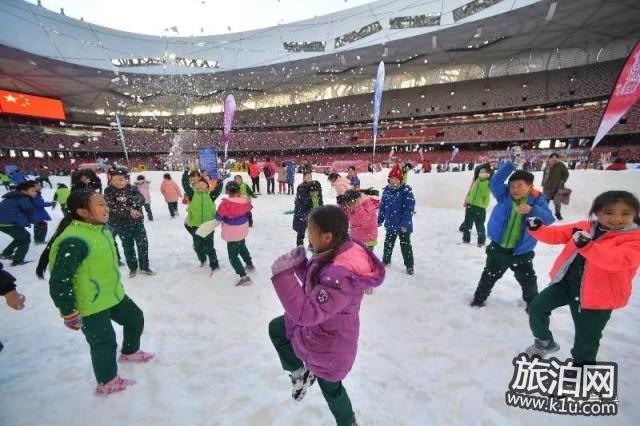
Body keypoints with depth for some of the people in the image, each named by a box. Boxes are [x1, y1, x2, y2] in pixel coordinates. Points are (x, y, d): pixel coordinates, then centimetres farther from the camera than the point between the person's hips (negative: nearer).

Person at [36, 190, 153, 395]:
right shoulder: (73, 241, -29)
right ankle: (107, 383, 33)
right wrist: (69, 312, -17)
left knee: (135, 318, 22)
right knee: (104, 342, 8)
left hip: (114, 295, 9)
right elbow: (59, 282, -24)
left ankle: (129, 352, 49)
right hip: (90, 305, -9)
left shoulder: (102, 229, 1)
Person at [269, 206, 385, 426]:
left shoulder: (340, 276, -41)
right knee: (275, 327, 22)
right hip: (318, 325, 8)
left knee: (330, 387, 23)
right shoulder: (340, 252, -12)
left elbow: (307, 313, -36)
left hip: (327, 344, -8)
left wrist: (283, 274, -36)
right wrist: (300, 264, -13)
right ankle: (299, 373, 36)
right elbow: (315, 283, 4)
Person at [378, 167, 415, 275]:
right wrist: (380, 220, 9)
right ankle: (386, 260, 39)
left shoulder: (406, 190, -16)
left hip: (403, 225, -5)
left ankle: (409, 265, 23)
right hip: (390, 224, 5)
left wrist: (405, 224, -22)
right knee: (388, 243, 19)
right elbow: (382, 206, 8)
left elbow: (409, 208, -19)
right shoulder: (387, 190, 2)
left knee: (405, 245, 7)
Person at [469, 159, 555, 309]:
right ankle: (479, 298, 33)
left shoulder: (537, 199, -9)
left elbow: (549, 219, -20)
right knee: (489, 276, 15)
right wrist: (511, 163, -26)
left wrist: (532, 210, -37)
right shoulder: (504, 195, -8)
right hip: (498, 248, 0)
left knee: (528, 281, 16)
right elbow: (495, 182, -23)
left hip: (521, 252, 0)